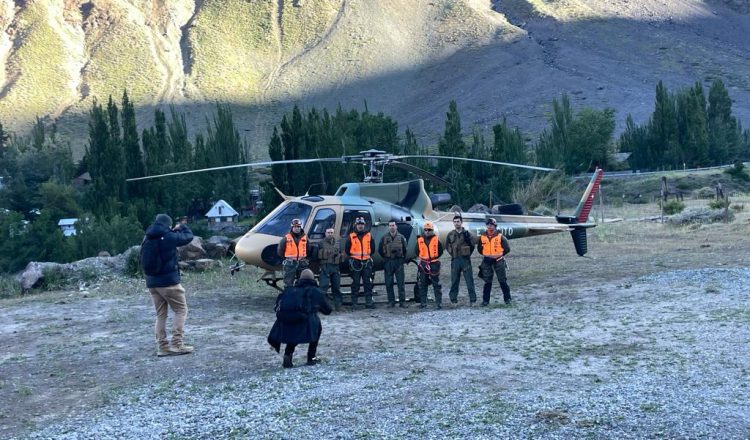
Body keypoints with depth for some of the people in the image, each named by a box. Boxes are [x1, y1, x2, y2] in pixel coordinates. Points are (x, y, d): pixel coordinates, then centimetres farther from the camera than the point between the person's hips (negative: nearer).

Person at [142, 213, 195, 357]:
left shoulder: (147, 238, 6)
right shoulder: (169, 237, -13)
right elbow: (188, 236, -1)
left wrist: (174, 230, 19)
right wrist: (182, 226, 20)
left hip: (151, 283, 7)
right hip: (169, 281, -7)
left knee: (160, 314, 12)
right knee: (180, 310, 3)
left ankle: (162, 346, 10)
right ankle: (177, 344, -4)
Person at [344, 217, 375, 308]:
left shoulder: (369, 236, 9)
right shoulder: (351, 237, 3)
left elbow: (372, 248, 17)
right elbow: (347, 249, 9)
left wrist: (369, 256, 11)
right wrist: (352, 257, 9)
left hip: (366, 262, 2)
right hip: (355, 263, -2)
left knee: (368, 283, 1)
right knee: (355, 283, 1)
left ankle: (369, 302, 5)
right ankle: (354, 303, 6)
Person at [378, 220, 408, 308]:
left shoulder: (401, 237, 5)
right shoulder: (384, 238, 6)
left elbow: (405, 249, 9)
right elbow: (380, 250, 11)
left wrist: (401, 257, 4)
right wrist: (386, 257, 9)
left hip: (399, 262, -1)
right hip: (388, 263, 1)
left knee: (401, 283, -3)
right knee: (389, 283, 3)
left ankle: (402, 301, 0)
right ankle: (391, 301, 10)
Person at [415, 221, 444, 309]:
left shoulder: (436, 240, 0)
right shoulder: (419, 240, 6)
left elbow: (440, 252, 4)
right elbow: (417, 252, 13)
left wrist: (434, 258, -5)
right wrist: (422, 258, 3)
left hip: (434, 264, -3)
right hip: (423, 264, 3)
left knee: (436, 284, 0)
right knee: (422, 284, 6)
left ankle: (439, 302, 3)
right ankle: (423, 302, 13)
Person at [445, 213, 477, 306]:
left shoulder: (467, 233, 0)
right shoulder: (450, 234, 7)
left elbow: (474, 243, 2)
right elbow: (447, 245, 19)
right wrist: (452, 253, 11)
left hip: (466, 259, -2)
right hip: (455, 260, 2)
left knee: (469, 280, -2)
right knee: (454, 281, 6)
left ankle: (473, 300, 1)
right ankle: (453, 300, 13)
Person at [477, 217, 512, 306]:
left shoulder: (500, 237, -7)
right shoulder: (482, 237, 2)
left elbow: (507, 249, -2)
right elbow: (479, 248, 15)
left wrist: (499, 255, -5)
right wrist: (485, 254, 5)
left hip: (498, 260, -2)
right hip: (487, 261, 3)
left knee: (502, 280, 2)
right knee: (487, 281, 6)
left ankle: (507, 298, 11)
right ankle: (485, 300, 9)